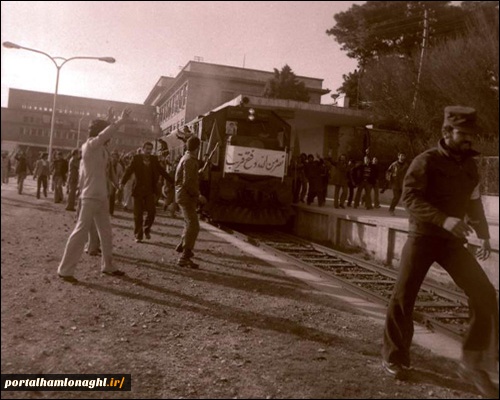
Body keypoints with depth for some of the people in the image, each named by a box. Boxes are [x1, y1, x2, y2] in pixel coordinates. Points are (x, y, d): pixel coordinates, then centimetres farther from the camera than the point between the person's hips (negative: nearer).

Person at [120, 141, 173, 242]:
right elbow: (129, 170, -11)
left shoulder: (154, 159, 7)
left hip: (151, 190, 2)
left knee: (152, 211, -7)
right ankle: (138, 235, 12)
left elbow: (162, 171, 12)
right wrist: (122, 182, -26)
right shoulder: (136, 159, -1)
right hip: (139, 190, -2)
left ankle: (147, 229, 19)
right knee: (138, 214, 1)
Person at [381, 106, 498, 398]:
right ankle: (395, 358, 18)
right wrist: (445, 220, -32)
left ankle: (474, 363, 6)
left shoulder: (470, 165, 9)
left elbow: (474, 202, 21)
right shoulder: (426, 161, -10)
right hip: (423, 237, -4)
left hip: (453, 240, 5)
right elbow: (410, 197, -21)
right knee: (403, 298, -2)